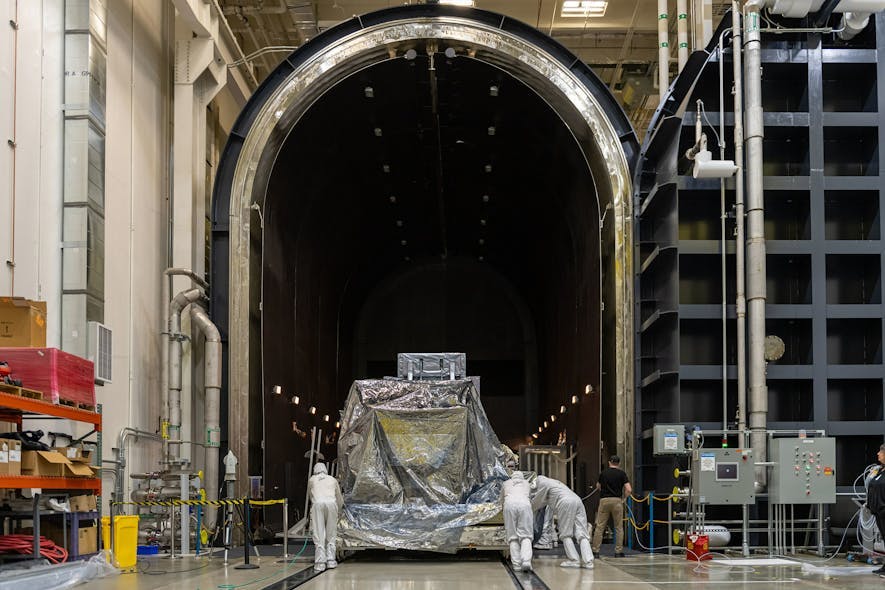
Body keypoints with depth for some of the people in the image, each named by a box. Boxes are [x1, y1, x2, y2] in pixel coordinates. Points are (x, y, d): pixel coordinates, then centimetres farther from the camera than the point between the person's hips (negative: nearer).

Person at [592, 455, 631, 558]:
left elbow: (598, 486, 24)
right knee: (619, 527, 8)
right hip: (616, 500, -1)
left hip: (604, 500, 2)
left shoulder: (603, 472, 9)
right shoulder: (621, 473, 1)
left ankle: (595, 551, -1)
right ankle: (618, 551, 6)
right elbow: (629, 490, -8)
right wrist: (624, 498, 7)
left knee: (599, 527, 3)